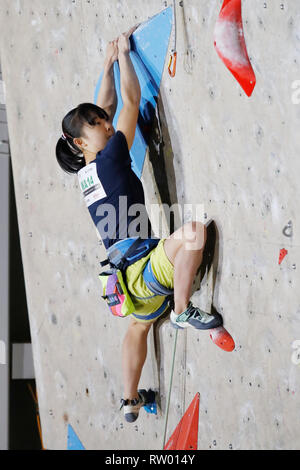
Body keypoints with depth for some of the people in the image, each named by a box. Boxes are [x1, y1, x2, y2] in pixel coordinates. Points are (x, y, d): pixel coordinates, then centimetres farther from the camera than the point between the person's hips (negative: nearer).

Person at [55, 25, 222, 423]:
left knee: (140, 324, 32)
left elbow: (109, 106, 22)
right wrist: (123, 54, 1)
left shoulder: (87, 172, 9)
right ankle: (182, 311, -18)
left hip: (129, 277, 10)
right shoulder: (109, 162, -13)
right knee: (193, 231, -29)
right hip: (141, 269, -10)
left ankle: (131, 400, 40)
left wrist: (109, 65, 27)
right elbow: (132, 100, -9)